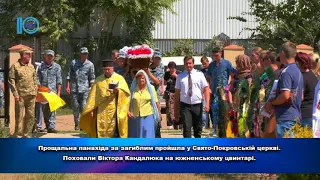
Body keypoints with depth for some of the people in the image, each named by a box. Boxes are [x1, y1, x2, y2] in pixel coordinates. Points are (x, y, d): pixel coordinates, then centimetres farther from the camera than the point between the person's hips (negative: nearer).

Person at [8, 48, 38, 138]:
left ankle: (27, 134, 15)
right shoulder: (15, 66, -2)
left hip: (31, 95, 5)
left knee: (30, 115, 6)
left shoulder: (31, 67, 14)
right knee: (19, 115, -2)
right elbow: (11, 80, -6)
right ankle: (17, 134, 5)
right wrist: (15, 93, -11)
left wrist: (35, 91, 8)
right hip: (20, 95, -5)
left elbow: (35, 80, 18)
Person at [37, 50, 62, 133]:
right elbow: (38, 80, 9)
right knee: (44, 110, 6)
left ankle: (51, 126, -10)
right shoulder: (41, 67, 9)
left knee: (52, 109, -9)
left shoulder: (57, 67, 7)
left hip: (53, 91, -2)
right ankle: (47, 125, 18)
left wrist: (58, 92, 1)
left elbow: (59, 81, 7)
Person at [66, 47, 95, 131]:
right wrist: (68, 86, 2)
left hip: (85, 89, -1)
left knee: (84, 107, -7)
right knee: (75, 107, 7)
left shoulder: (90, 64, 5)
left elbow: (92, 78, 8)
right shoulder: (73, 62, 7)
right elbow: (69, 75, 9)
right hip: (74, 88, 1)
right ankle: (77, 124, 18)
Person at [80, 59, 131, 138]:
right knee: (101, 132, 1)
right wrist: (91, 109, 2)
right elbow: (93, 95, 10)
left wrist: (118, 90, -25)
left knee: (114, 133, -5)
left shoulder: (119, 78, 5)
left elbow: (126, 92, -5)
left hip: (114, 111, -2)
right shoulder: (98, 80, 12)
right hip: (101, 111, 3)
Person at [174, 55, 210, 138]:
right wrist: (176, 109, 3)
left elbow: (206, 89, -2)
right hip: (185, 105, -1)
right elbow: (177, 93, 4)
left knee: (198, 128, 12)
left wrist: (207, 104, -15)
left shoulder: (199, 74, 3)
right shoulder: (180, 76, 4)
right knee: (187, 128, -12)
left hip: (197, 105, 1)